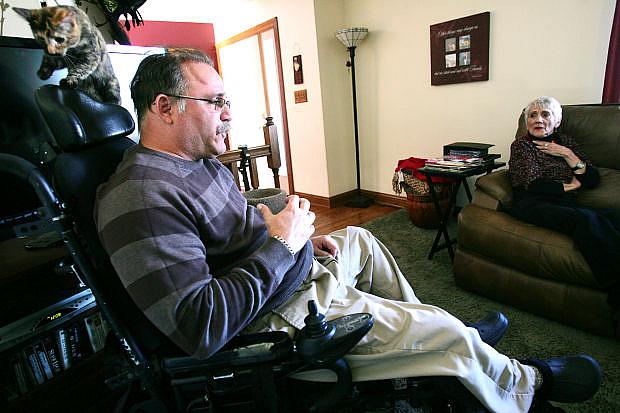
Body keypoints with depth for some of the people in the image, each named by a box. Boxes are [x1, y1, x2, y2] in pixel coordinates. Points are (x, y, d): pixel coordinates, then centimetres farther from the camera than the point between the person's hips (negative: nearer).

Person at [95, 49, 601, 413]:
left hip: (293, 269, 10)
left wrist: (301, 238, 3)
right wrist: (283, 245, -26)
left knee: (360, 239, 24)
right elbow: (201, 328, -31)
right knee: (452, 336, -4)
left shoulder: (200, 160, 5)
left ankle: (420, 325, 37)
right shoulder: (143, 198, -26)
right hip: (279, 316, -9)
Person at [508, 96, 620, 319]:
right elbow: (533, 184, -3)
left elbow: (593, 180, 16)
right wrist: (569, 186, 9)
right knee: (586, 219, -35)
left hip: (566, 204, 5)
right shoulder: (521, 144, 11)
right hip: (533, 204, -4)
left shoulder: (566, 142, 26)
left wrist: (567, 154, 7)